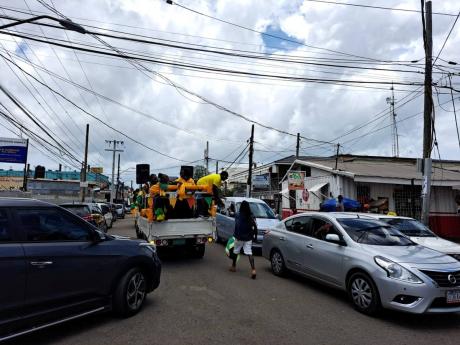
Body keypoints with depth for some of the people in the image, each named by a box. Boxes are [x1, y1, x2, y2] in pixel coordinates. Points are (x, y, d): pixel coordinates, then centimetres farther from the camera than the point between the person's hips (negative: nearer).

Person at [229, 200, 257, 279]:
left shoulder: (238, 215, -9)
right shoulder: (251, 216, 2)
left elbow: (237, 226, -17)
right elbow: (255, 227, 0)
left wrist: (236, 235, -9)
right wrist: (254, 234, 12)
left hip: (239, 237, -3)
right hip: (248, 238, 3)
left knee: (236, 251, 17)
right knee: (249, 253, -1)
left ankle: (233, 266, 33)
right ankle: (253, 270, -15)